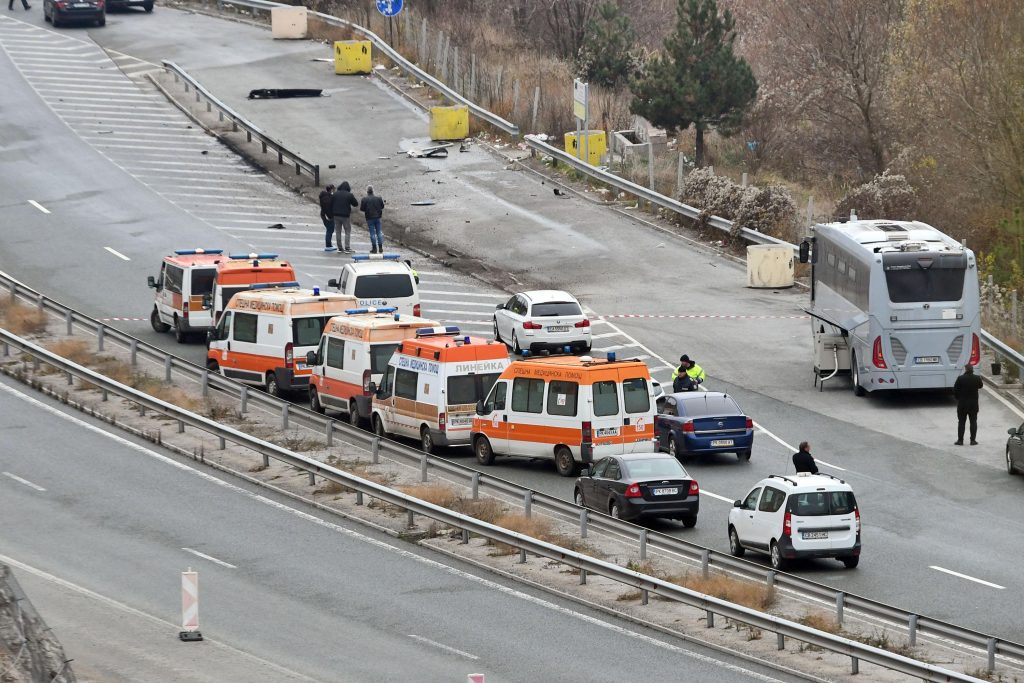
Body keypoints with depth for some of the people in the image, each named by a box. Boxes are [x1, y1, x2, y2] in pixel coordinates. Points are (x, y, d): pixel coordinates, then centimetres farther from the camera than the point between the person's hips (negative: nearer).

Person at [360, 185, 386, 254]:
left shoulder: (365, 199, -10)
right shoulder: (378, 198, 0)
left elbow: (362, 209, -8)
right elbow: (382, 207, 10)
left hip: (369, 218, -3)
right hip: (377, 217, 3)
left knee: (372, 233, 0)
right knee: (379, 232, 11)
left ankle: (374, 248, 0)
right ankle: (380, 248, 10)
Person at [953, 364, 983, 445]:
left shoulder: (960, 379, -12)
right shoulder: (977, 378, -7)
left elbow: (955, 390, -8)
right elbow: (980, 386, 13)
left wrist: (958, 398, 7)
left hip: (962, 403, -1)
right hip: (973, 404, 1)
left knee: (961, 422, 6)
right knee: (973, 422, 9)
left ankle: (960, 440, 5)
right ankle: (973, 440, 7)